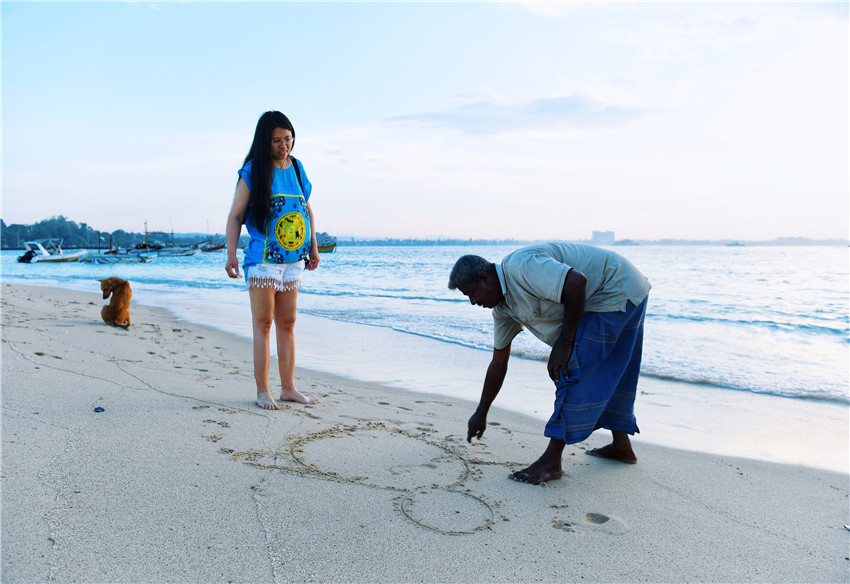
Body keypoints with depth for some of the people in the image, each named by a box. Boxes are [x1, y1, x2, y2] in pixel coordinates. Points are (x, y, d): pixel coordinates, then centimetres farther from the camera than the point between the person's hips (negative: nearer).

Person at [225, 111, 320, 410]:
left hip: (293, 258, 5)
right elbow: (235, 215, -4)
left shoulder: (297, 167, 10)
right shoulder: (252, 172, -4)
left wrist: (313, 246, 16)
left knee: (287, 323, 9)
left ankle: (288, 388, 16)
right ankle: (262, 391, 4)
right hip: (263, 258, -5)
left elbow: (307, 209, 19)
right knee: (263, 323, -3)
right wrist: (231, 255, -13)